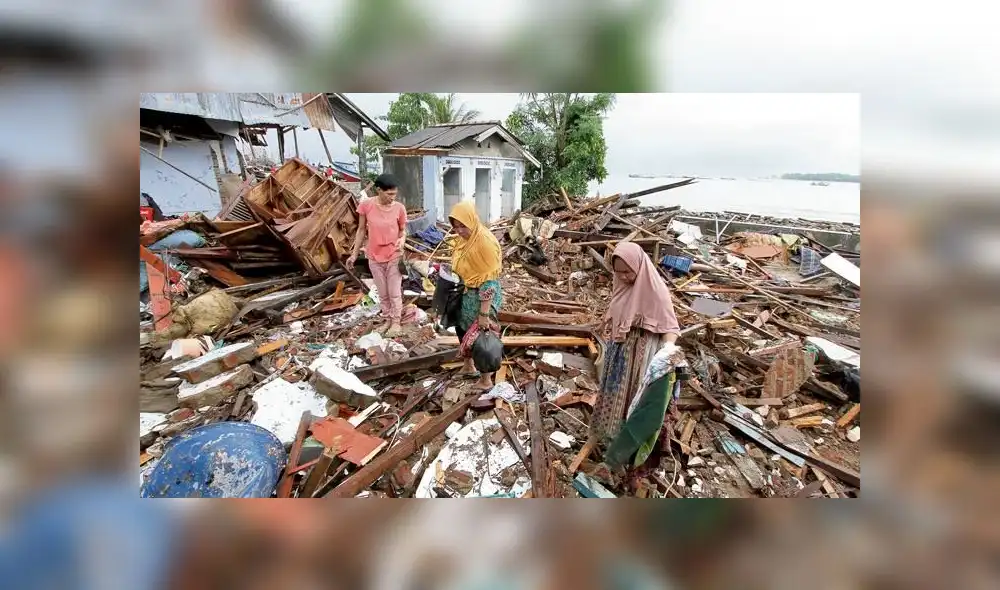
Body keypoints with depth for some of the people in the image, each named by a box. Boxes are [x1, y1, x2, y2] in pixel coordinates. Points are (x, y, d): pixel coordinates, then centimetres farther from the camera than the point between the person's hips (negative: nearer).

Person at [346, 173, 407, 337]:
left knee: (394, 293, 7)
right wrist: (354, 254, 4)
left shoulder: (399, 208, -12)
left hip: (394, 256, -1)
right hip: (374, 257, 2)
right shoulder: (366, 205, -11)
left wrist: (402, 240, -21)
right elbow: (361, 230, 0)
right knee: (382, 293, 15)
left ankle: (396, 322, 23)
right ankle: (388, 320, 32)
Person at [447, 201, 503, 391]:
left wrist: (484, 313, -24)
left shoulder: (485, 241, -25)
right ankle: (469, 367, 46)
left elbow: (489, 280, -25)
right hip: (466, 294, 9)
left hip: (483, 297, -9)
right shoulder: (464, 238, 0)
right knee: (462, 329, 23)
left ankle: (486, 381, 27)